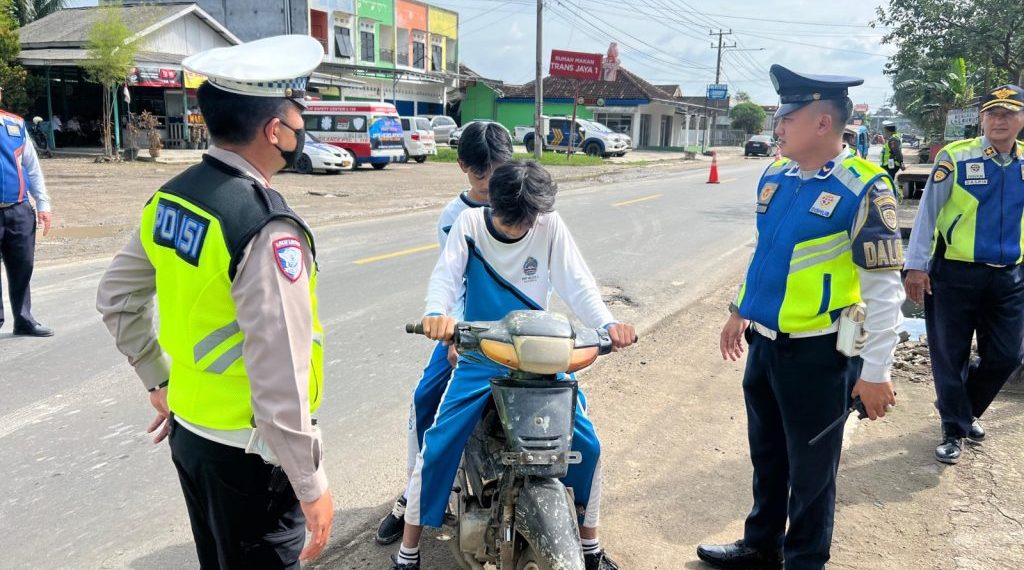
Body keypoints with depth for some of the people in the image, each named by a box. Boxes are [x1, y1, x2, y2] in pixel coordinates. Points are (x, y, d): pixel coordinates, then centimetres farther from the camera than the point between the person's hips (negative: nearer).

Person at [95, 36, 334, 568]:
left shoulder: (170, 198, 0)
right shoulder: (266, 227, -26)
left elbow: (115, 298, 12)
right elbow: (279, 380, -27)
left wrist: (157, 380, 21)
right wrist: (311, 486, -18)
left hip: (188, 429, 8)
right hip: (247, 452, -8)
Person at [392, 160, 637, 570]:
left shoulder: (550, 227, -6)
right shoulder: (470, 221, -7)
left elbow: (578, 284, -11)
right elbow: (446, 275, -18)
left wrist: (608, 324, -31)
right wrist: (437, 313, -42)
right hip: (479, 356, -1)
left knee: (586, 444, -5)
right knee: (437, 447, -11)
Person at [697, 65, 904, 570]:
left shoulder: (863, 188, -16)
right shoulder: (775, 177, 5)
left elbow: (885, 289, -16)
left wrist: (875, 372, -16)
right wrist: (740, 311, 23)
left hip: (818, 353, -7)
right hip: (765, 342, 7)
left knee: (810, 469, 10)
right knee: (766, 455, 22)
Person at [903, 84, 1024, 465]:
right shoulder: (955, 157, -8)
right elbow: (928, 212, -8)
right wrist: (916, 265, -12)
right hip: (955, 274, -4)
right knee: (950, 357, 6)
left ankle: (965, 410, 35)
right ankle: (955, 430, 24)